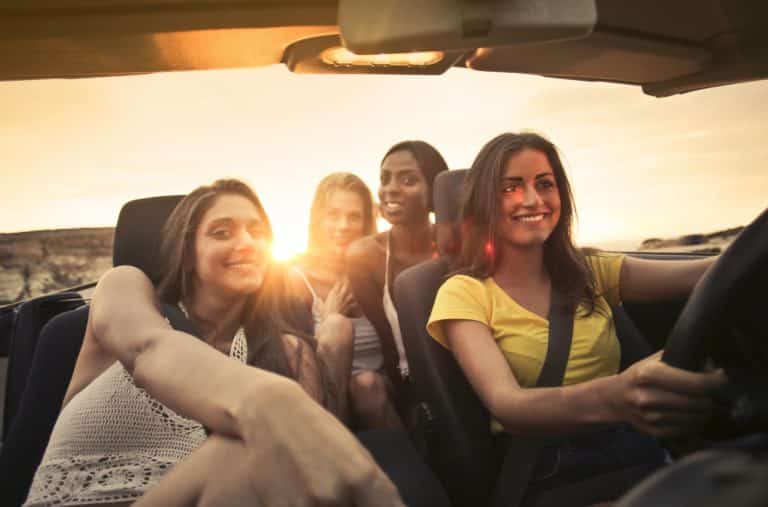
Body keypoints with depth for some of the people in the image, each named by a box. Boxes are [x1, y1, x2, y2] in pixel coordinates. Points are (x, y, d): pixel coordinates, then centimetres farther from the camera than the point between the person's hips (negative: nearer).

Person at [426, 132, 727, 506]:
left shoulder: (591, 272, 11)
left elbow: (698, 273, -7)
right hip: (541, 472, -4)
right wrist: (612, 397, -40)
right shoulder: (464, 294, -3)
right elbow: (505, 405, -21)